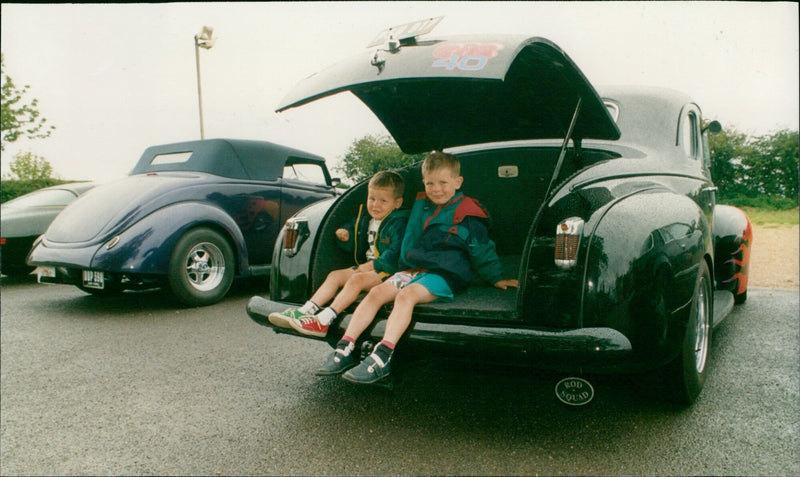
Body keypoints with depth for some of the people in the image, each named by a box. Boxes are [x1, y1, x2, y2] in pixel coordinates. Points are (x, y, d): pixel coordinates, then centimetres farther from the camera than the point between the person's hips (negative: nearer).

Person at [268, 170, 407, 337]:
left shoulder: (397, 224, -12)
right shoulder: (364, 219, 13)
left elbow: (394, 255, -21)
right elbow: (357, 248, 26)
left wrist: (371, 266, -22)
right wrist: (345, 237, 4)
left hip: (386, 270, -9)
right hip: (367, 266, 9)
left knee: (356, 280, -29)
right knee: (335, 275, -4)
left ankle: (323, 321, -36)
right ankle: (304, 311, -14)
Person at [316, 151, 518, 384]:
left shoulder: (466, 214, 1)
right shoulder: (420, 206, 16)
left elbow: (482, 249, 7)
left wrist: (497, 278, 9)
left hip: (444, 275, -6)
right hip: (412, 269, 6)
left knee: (407, 295, -33)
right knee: (377, 292, -17)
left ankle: (382, 357, -44)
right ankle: (344, 349, -20)